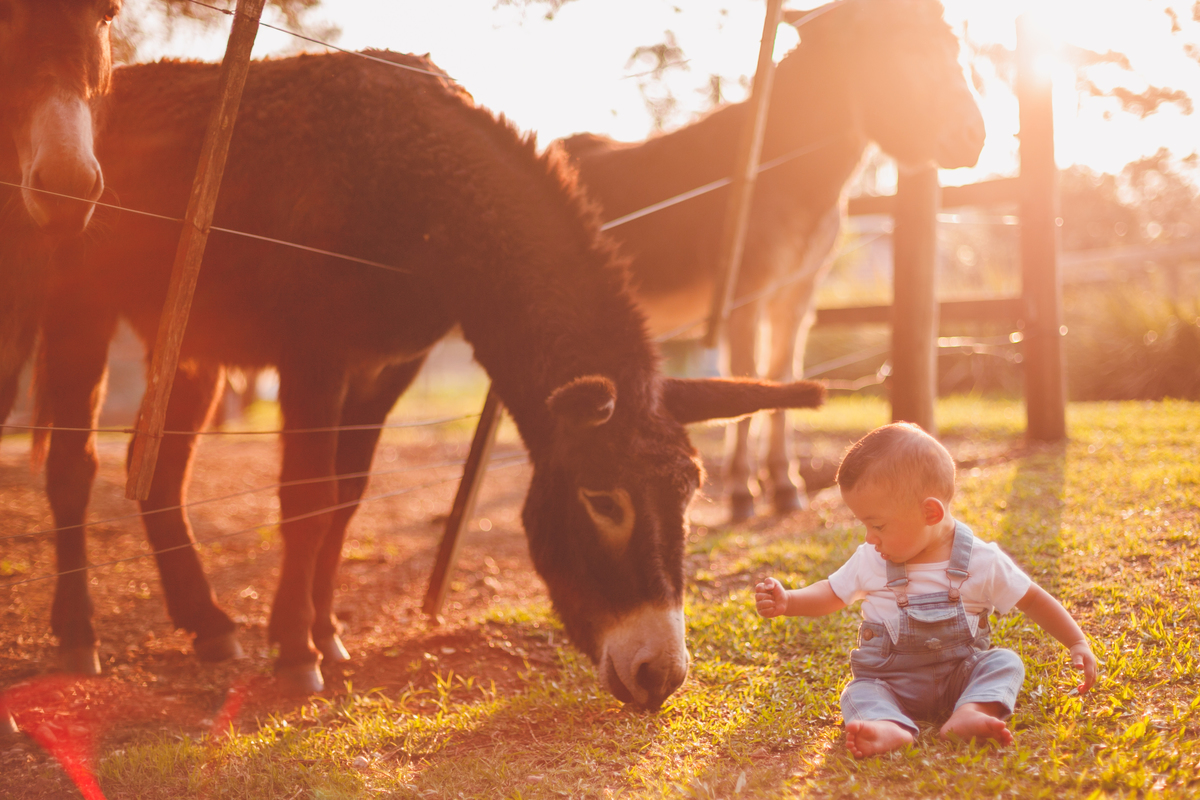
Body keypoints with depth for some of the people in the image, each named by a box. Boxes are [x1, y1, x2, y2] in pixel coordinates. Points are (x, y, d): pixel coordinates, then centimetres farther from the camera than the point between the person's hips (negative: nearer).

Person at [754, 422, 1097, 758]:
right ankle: (890, 728, -59)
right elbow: (832, 594, 11)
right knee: (859, 693, -28)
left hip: (960, 675, 0)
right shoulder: (870, 561, -2)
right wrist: (787, 601, -5)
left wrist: (1078, 643, -3)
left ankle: (970, 712, -47)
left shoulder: (981, 562, -9)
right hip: (890, 683, 0)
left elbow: (1033, 600, 1)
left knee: (1005, 662, -23)